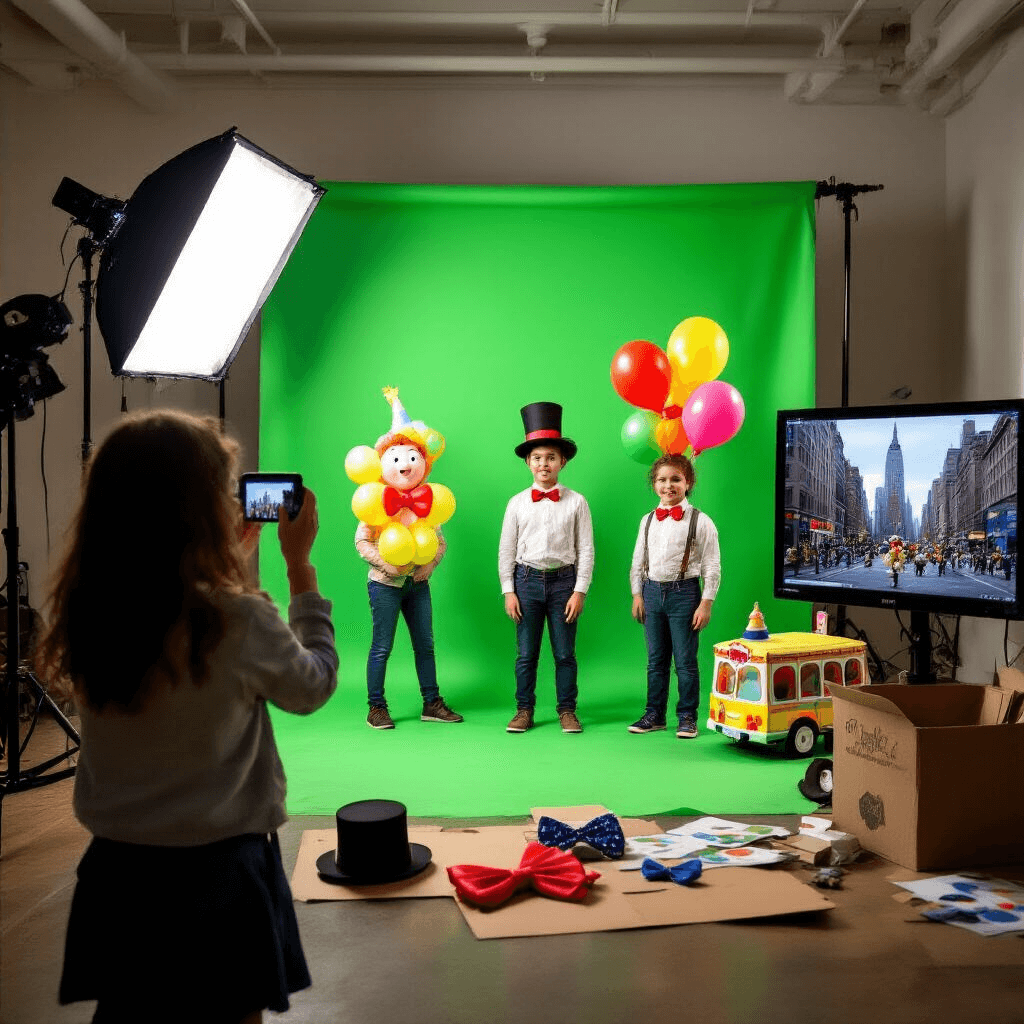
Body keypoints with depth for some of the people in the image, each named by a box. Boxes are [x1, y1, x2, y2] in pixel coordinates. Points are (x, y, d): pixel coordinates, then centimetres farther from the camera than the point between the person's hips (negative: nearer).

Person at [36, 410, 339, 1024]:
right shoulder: (240, 622, -23)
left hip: (116, 874, 5)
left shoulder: (87, 617, -8)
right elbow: (314, 687, -3)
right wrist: (300, 564, 1)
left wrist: (234, 559, 15)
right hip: (217, 875, -5)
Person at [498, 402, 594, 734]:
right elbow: (506, 549, 5)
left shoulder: (576, 502, 0)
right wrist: (508, 591, 0)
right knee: (526, 653, 6)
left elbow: (586, 549, 0)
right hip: (527, 580, 1)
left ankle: (567, 710, 17)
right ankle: (524, 710, 17)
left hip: (563, 580, -1)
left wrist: (579, 591, -5)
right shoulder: (517, 503, 3)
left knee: (565, 653, 5)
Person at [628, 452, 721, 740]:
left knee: (685, 661, 1)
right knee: (655, 660, 11)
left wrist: (706, 603, -9)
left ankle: (687, 717, 12)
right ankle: (654, 715, 21)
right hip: (652, 591, 4)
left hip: (684, 592, -4)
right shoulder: (648, 520, 9)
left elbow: (712, 567, -5)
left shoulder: (700, 521, -5)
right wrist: (637, 594, 9)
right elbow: (638, 560, 15)